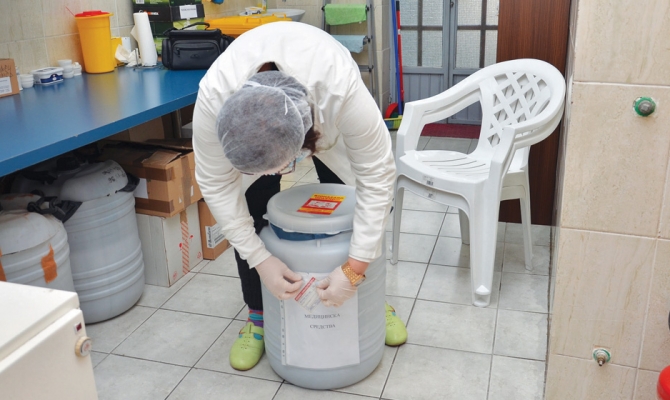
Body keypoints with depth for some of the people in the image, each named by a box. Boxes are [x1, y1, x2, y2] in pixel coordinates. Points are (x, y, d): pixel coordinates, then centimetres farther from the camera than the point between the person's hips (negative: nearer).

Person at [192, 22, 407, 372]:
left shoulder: (341, 89, -44)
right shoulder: (213, 97, -38)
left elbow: (377, 175, -35)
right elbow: (216, 184, -26)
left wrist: (354, 269, -35)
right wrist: (261, 260, -28)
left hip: (329, 125, -1)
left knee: (350, 207, -1)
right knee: (248, 215, -7)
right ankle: (258, 316, 11)